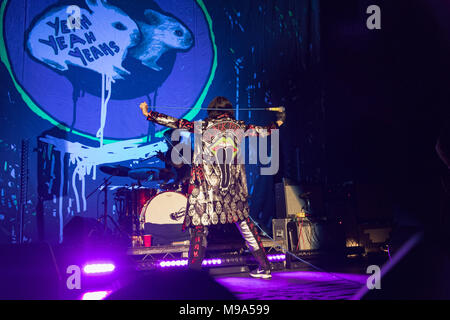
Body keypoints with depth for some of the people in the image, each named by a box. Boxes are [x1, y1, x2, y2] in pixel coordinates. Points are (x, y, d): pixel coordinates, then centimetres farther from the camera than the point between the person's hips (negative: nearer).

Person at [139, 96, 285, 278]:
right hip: (235, 191, 3)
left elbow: (175, 123, -3)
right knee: (244, 223, 14)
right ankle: (264, 267, 20)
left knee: (198, 227, 1)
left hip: (206, 190, -3)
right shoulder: (239, 128, 7)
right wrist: (278, 122, 41)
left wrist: (148, 114, 5)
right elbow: (264, 131, 22)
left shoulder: (202, 127, -1)